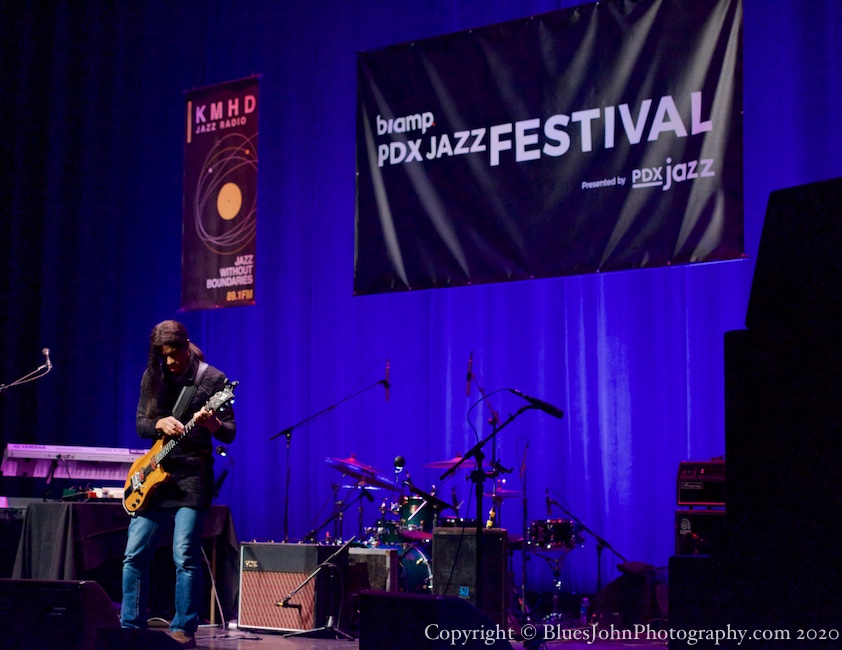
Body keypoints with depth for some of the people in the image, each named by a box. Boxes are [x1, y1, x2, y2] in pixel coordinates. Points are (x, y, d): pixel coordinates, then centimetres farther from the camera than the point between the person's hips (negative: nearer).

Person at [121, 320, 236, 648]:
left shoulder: (213, 379, -5)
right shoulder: (152, 377, 8)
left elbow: (230, 433, -6)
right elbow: (140, 424, 9)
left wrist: (212, 424, -28)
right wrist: (160, 424, -12)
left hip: (193, 475, -5)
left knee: (185, 556, -9)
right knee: (134, 553, 4)